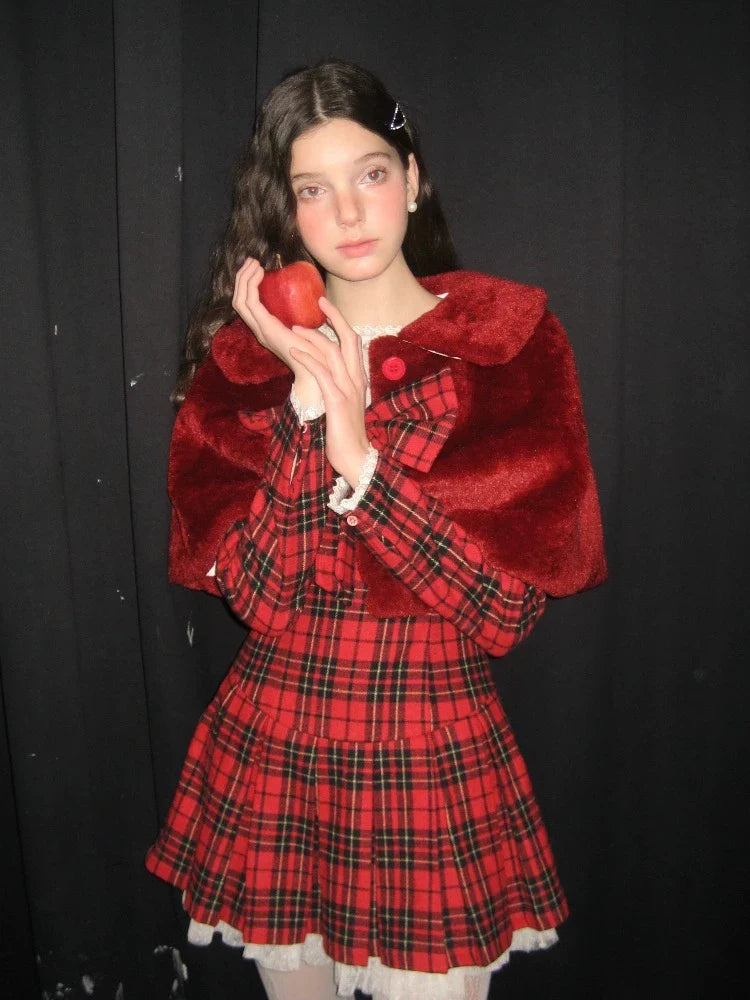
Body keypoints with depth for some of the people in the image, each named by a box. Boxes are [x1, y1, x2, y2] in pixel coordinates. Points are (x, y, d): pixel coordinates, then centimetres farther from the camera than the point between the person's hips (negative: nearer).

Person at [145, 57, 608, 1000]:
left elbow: (511, 603, -13)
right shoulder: (242, 356, 0)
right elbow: (254, 590, -11)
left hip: (435, 753, -2)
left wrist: (364, 461, -22)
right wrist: (307, 396, -19)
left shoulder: (510, 340, -6)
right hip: (272, 749, 3)